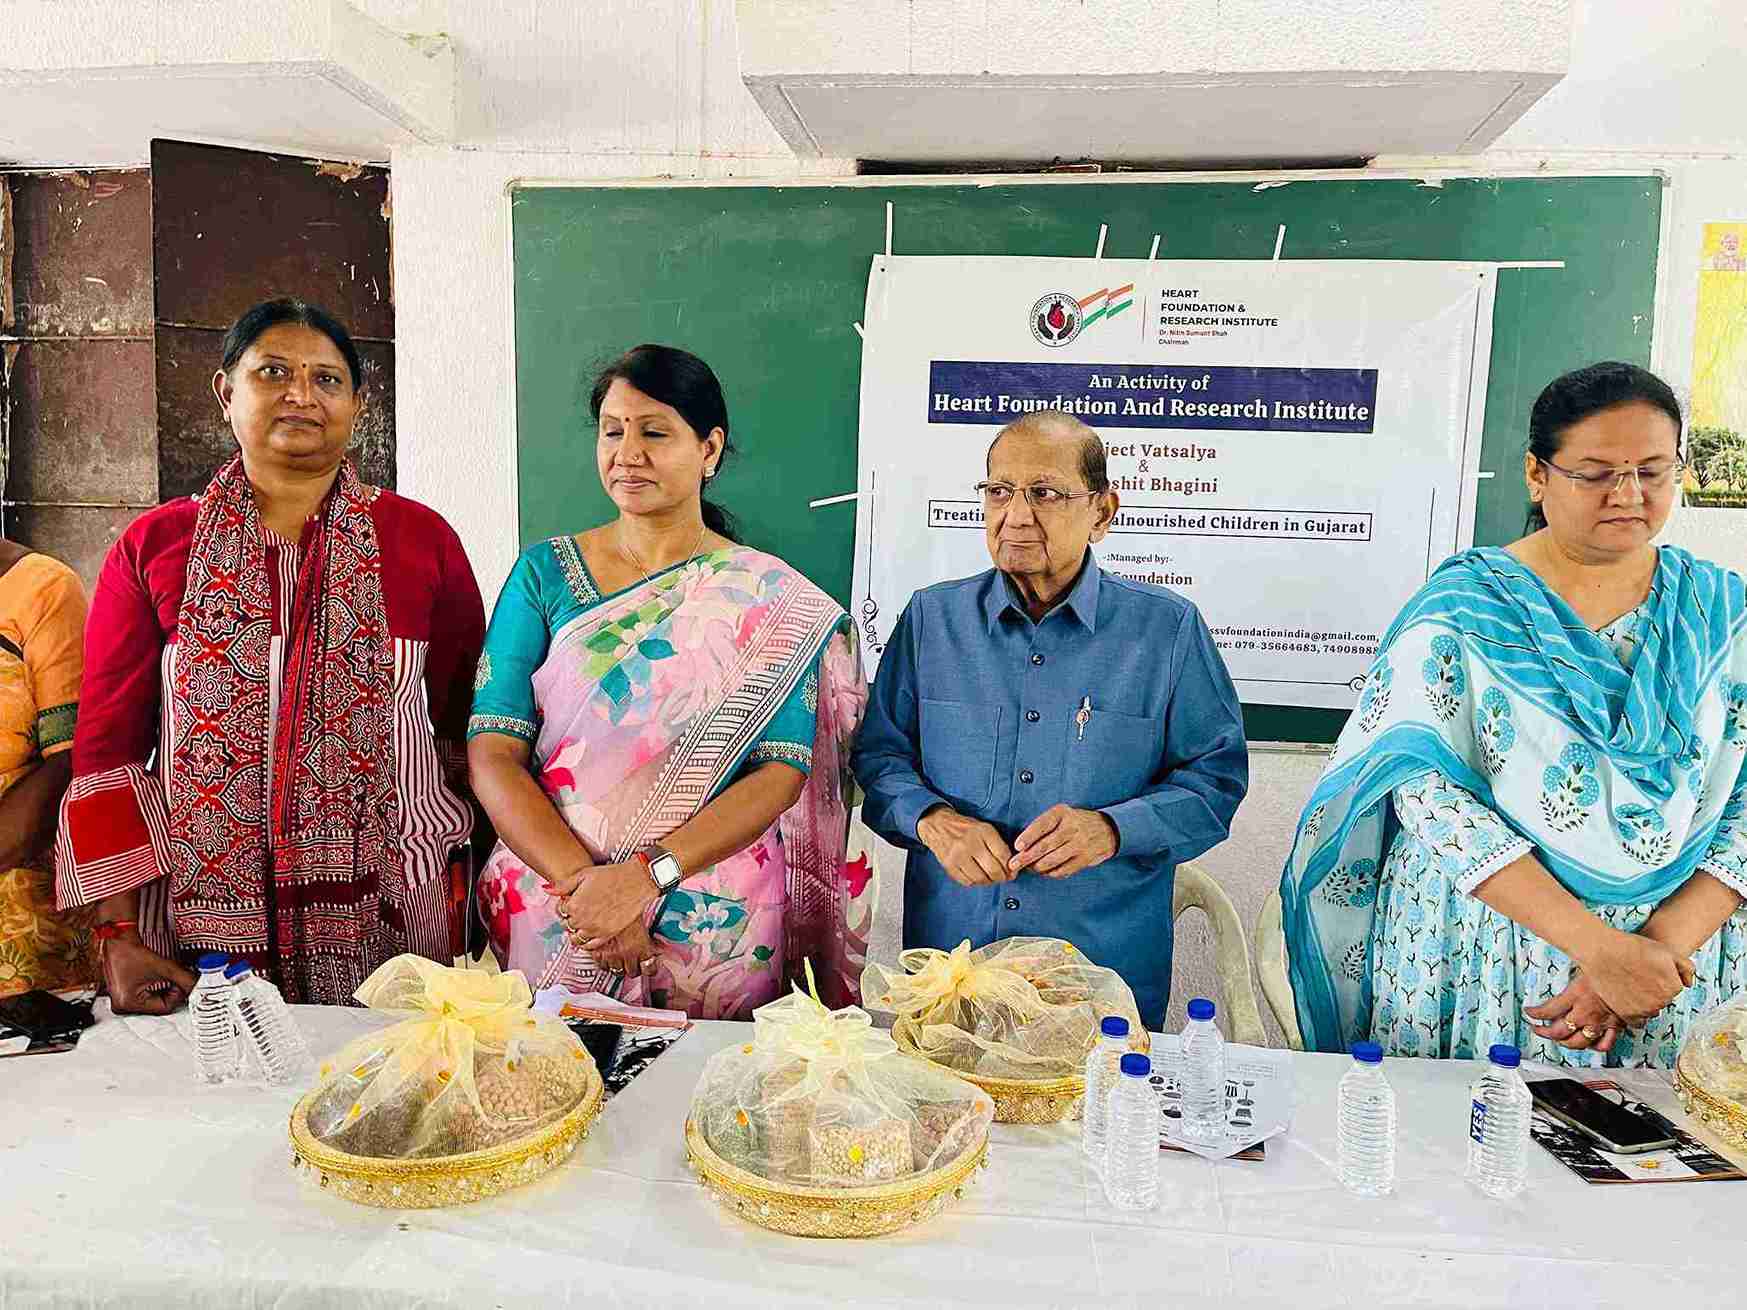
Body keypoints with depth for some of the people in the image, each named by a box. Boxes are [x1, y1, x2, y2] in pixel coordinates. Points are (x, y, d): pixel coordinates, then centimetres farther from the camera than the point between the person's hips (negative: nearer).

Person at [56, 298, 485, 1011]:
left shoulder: (422, 539, 4)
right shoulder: (151, 547, 5)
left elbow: (469, 728, 6)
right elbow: (107, 746, 4)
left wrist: (465, 894, 1)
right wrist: (119, 934, -3)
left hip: (385, 916, 0)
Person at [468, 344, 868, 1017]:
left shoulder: (774, 600, -2)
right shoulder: (546, 572, 1)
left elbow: (782, 772, -10)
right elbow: (493, 752, -6)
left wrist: (645, 875, -22)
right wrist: (583, 882, -19)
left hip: (716, 932, -1)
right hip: (553, 922, 1)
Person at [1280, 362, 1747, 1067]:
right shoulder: (1461, 608, -8)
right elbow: (1429, 791, -16)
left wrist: (1662, 947, -17)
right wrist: (1595, 946, -22)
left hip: (1677, 947, 3)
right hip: (1477, 952, -2)